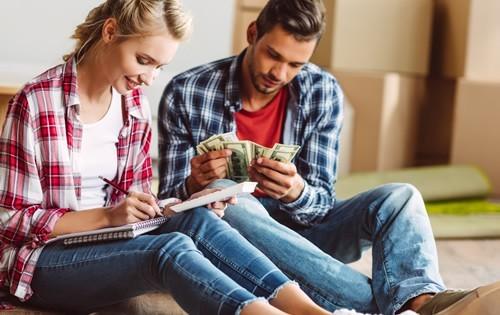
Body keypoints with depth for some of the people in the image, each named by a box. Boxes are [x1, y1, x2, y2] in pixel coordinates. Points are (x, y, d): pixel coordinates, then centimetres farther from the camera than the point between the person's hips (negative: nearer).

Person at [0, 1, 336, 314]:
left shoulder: (136, 105, 5)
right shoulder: (37, 101, -13)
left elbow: (132, 206, 9)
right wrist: (106, 216, -22)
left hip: (109, 242, 5)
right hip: (44, 259, -5)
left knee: (198, 221, -25)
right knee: (170, 248, -33)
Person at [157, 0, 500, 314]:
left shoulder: (323, 93, -6)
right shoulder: (186, 94, -10)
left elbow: (321, 203, -8)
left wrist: (295, 192, -32)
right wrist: (195, 185, -29)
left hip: (301, 230, 3)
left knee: (400, 197, -17)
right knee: (230, 204, -36)